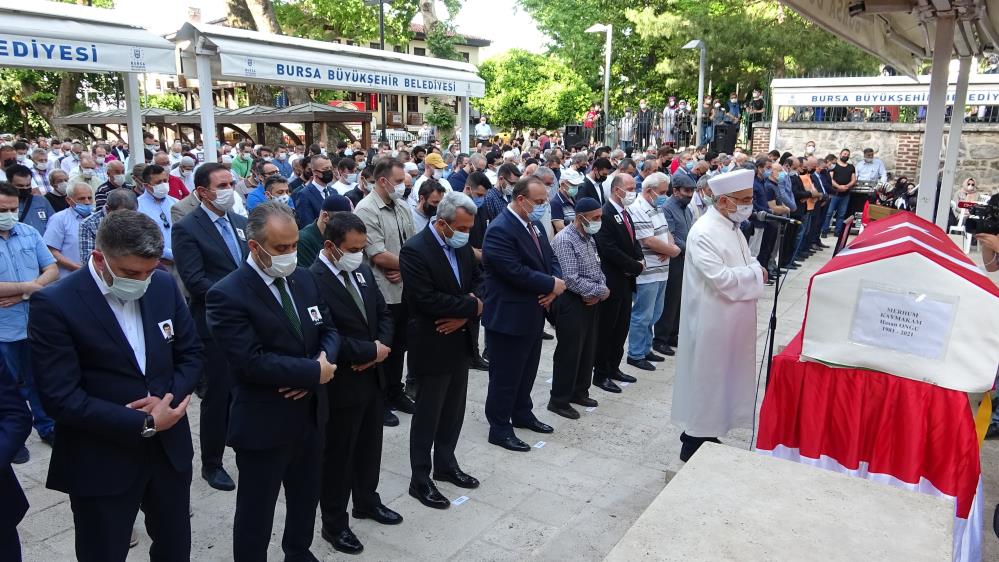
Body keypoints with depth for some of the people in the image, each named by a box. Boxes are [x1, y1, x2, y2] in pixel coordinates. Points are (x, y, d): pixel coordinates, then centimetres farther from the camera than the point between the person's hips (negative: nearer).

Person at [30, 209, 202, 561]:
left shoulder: (165, 286, -2)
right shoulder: (54, 304, -17)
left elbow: (190, 353, 5)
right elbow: (61, 398, -19)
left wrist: (168, 398, -14)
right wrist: (143, 424, -20)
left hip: (170, 447, 5)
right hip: (101, 462, -4)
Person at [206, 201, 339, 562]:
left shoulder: (302, 278, 3)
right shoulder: (227, 295, -19)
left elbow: (328, 331, 7)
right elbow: (251, 362, -27)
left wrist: (323, 361, -15)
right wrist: (315, 371, -21)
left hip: (310, 413, 7)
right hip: (263, 424, -7)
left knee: (307, 497, 25)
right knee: (256, 512, 12)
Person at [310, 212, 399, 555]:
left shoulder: (362, 272, 4)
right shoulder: (312, 280, -22)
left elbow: (383, 314, 10)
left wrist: (381, 346, -10)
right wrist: (371, 351, -19)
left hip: (372, 378, 8)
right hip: (341, 386, -7)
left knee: (370, 447, 23)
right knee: (337, 457, 10)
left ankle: (367, 502, 45)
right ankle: (334, 524, 29)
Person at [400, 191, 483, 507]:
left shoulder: (462, 245, 4)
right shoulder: (415, 250, -19)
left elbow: (476, 282, 8)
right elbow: (426, 300, -26)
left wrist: (464, 315, -12)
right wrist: (472, 306, -17)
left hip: (461, 341, 7)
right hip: (432, 346, -7)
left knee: (454, 412, 18)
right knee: (427, 417, 5)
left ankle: (446, 465, 35)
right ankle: (420, 480, 20)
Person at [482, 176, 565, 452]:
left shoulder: (534, 224, 9)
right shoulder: (500, 230, -21)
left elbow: (550, 258, 11)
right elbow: (516, 273, -27)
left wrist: (556, 285, -9)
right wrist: (553, 284, -17)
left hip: (533, 313, 9)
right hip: (508, 316, -9)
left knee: (527, 370, 21)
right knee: (505, 376, 5)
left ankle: (522, 413, 39)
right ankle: (499, 428, 18)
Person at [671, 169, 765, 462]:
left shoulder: (732, 227, 10)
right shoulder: (704, 232, -20)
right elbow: (720, 277, -26)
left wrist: (756, 270, -3)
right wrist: (756, 272, -13)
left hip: (731, 322, 9)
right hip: (710, 323, -9)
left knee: (721, 378, 17)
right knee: (706, 379, 2)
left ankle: (707, 433, 31)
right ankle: (694, 443, 16)